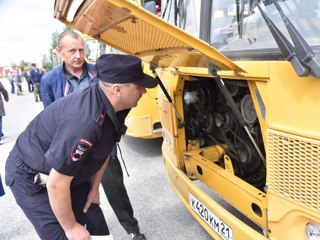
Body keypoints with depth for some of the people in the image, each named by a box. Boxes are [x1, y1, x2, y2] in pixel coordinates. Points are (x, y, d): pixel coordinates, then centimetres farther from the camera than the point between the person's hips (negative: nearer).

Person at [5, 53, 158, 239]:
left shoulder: (112, 106, -13)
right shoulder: (85, 122, -39)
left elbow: (105, 148, 4)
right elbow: (56, 185, -31)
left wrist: (94, 187, 6)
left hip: (68, 173, 8)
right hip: (31, 179, -7)